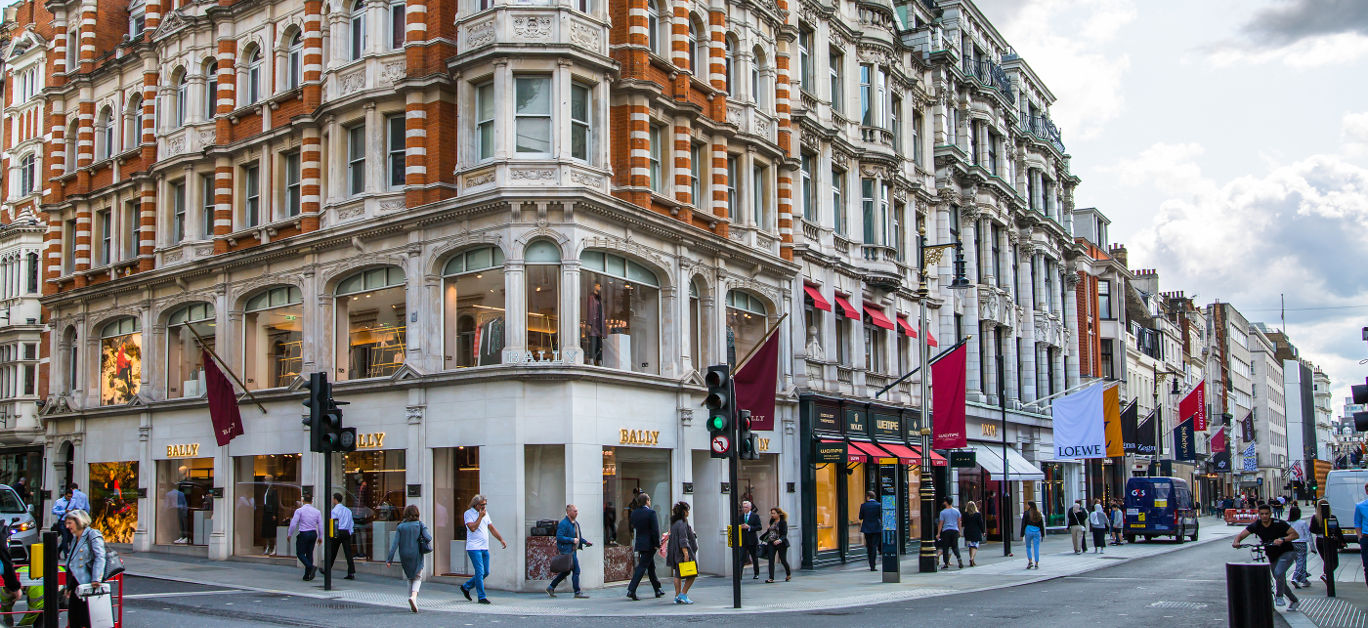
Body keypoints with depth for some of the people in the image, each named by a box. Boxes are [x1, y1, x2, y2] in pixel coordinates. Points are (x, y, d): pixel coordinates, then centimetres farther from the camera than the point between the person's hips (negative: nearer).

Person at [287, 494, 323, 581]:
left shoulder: (299, 510, -7)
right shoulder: (317, 511, 5)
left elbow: (293, 524, -10)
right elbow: (321, 525, 7)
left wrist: (290, 534, 3)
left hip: (303, 534, -4)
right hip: (313, 534, 4)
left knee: (300, 553, 4)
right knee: (309, 554, 11)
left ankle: (311, 567, -19)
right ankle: (307, 575, 11)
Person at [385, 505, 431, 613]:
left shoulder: (400, 527, 0)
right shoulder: (420, 525, -4)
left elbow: (395, 543, -6)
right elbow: (428, 538, -15)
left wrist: (389, 559, -6)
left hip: (404, 557, 2)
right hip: (417, 556, -2)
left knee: (410, 579, 18)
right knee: (417, 578, 7)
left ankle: (412, 605, 17)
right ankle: (413, 596, -22)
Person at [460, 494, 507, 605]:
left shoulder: (485, 513, 15)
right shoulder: (469, 513, -6)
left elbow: (491, 527, 18)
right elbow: (472, 528, -19)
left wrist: (501, 539, 11)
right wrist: (480, 516, -16)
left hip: (484, 548, 8)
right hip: (474, 548, -8)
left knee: (486, 572, 9)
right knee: (480, 572, -10)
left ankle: (466, 587, 25)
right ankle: (482, 597, -4)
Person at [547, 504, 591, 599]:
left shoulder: (575, 523, 15)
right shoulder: (563, 524, -15)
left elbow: (578, 536, 24)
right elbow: (559, 537, -21)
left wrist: (585, 542, 8)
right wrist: (572, 540, -22)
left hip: (573, 550, 10)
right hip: (567, 551, -10)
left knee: (567, 571, 15)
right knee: (576, 571, -7)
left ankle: (551, 587, 25)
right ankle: (577, 592, 1)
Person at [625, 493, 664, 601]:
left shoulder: (634, 512, 5)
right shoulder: (651, 513, -14)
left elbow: (633, 527, 11)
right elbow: (655, 530, -16)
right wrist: (657, 544, -11)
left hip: (639, 542, 7)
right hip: (649, 544, -7)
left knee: (651, 567, 17)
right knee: (642, 567, -6)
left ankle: (657, 590, 26)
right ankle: (631, 590, -13)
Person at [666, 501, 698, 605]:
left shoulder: (674, 522, 12)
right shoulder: (682, 523, -16)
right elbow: (682, 540, -21)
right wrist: (686, 553, -23)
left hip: (675, 553, 9)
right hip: (682, 552, -9)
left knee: (678, 575, 11)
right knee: (692, 574, -2)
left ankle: (677, 596, 10)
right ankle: (683, 594, -6)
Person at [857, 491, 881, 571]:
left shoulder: (863, 505, -4)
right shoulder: (879, 505, -5)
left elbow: (860, 517, 0)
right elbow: (881, 516, -4)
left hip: (867, 529, 1)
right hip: (876, 528, -1)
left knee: (869, 547, 13)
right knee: (874, 546, -1)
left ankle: (871, 565, 17)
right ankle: (872, 566, -10)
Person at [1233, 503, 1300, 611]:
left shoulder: (1278, 523, -17)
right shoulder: (1256, 525, -8)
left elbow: (1295, 534, -16)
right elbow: (1241, 534, -10)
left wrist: (1283, 539, -33)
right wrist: (1236, 541, -31)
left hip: (1286, 553, -5)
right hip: (1272, 557, 5)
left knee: (1278, 572, -29)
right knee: (1281, 581, 12)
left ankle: (1279, 597, -10)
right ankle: (1294, 601, 34)